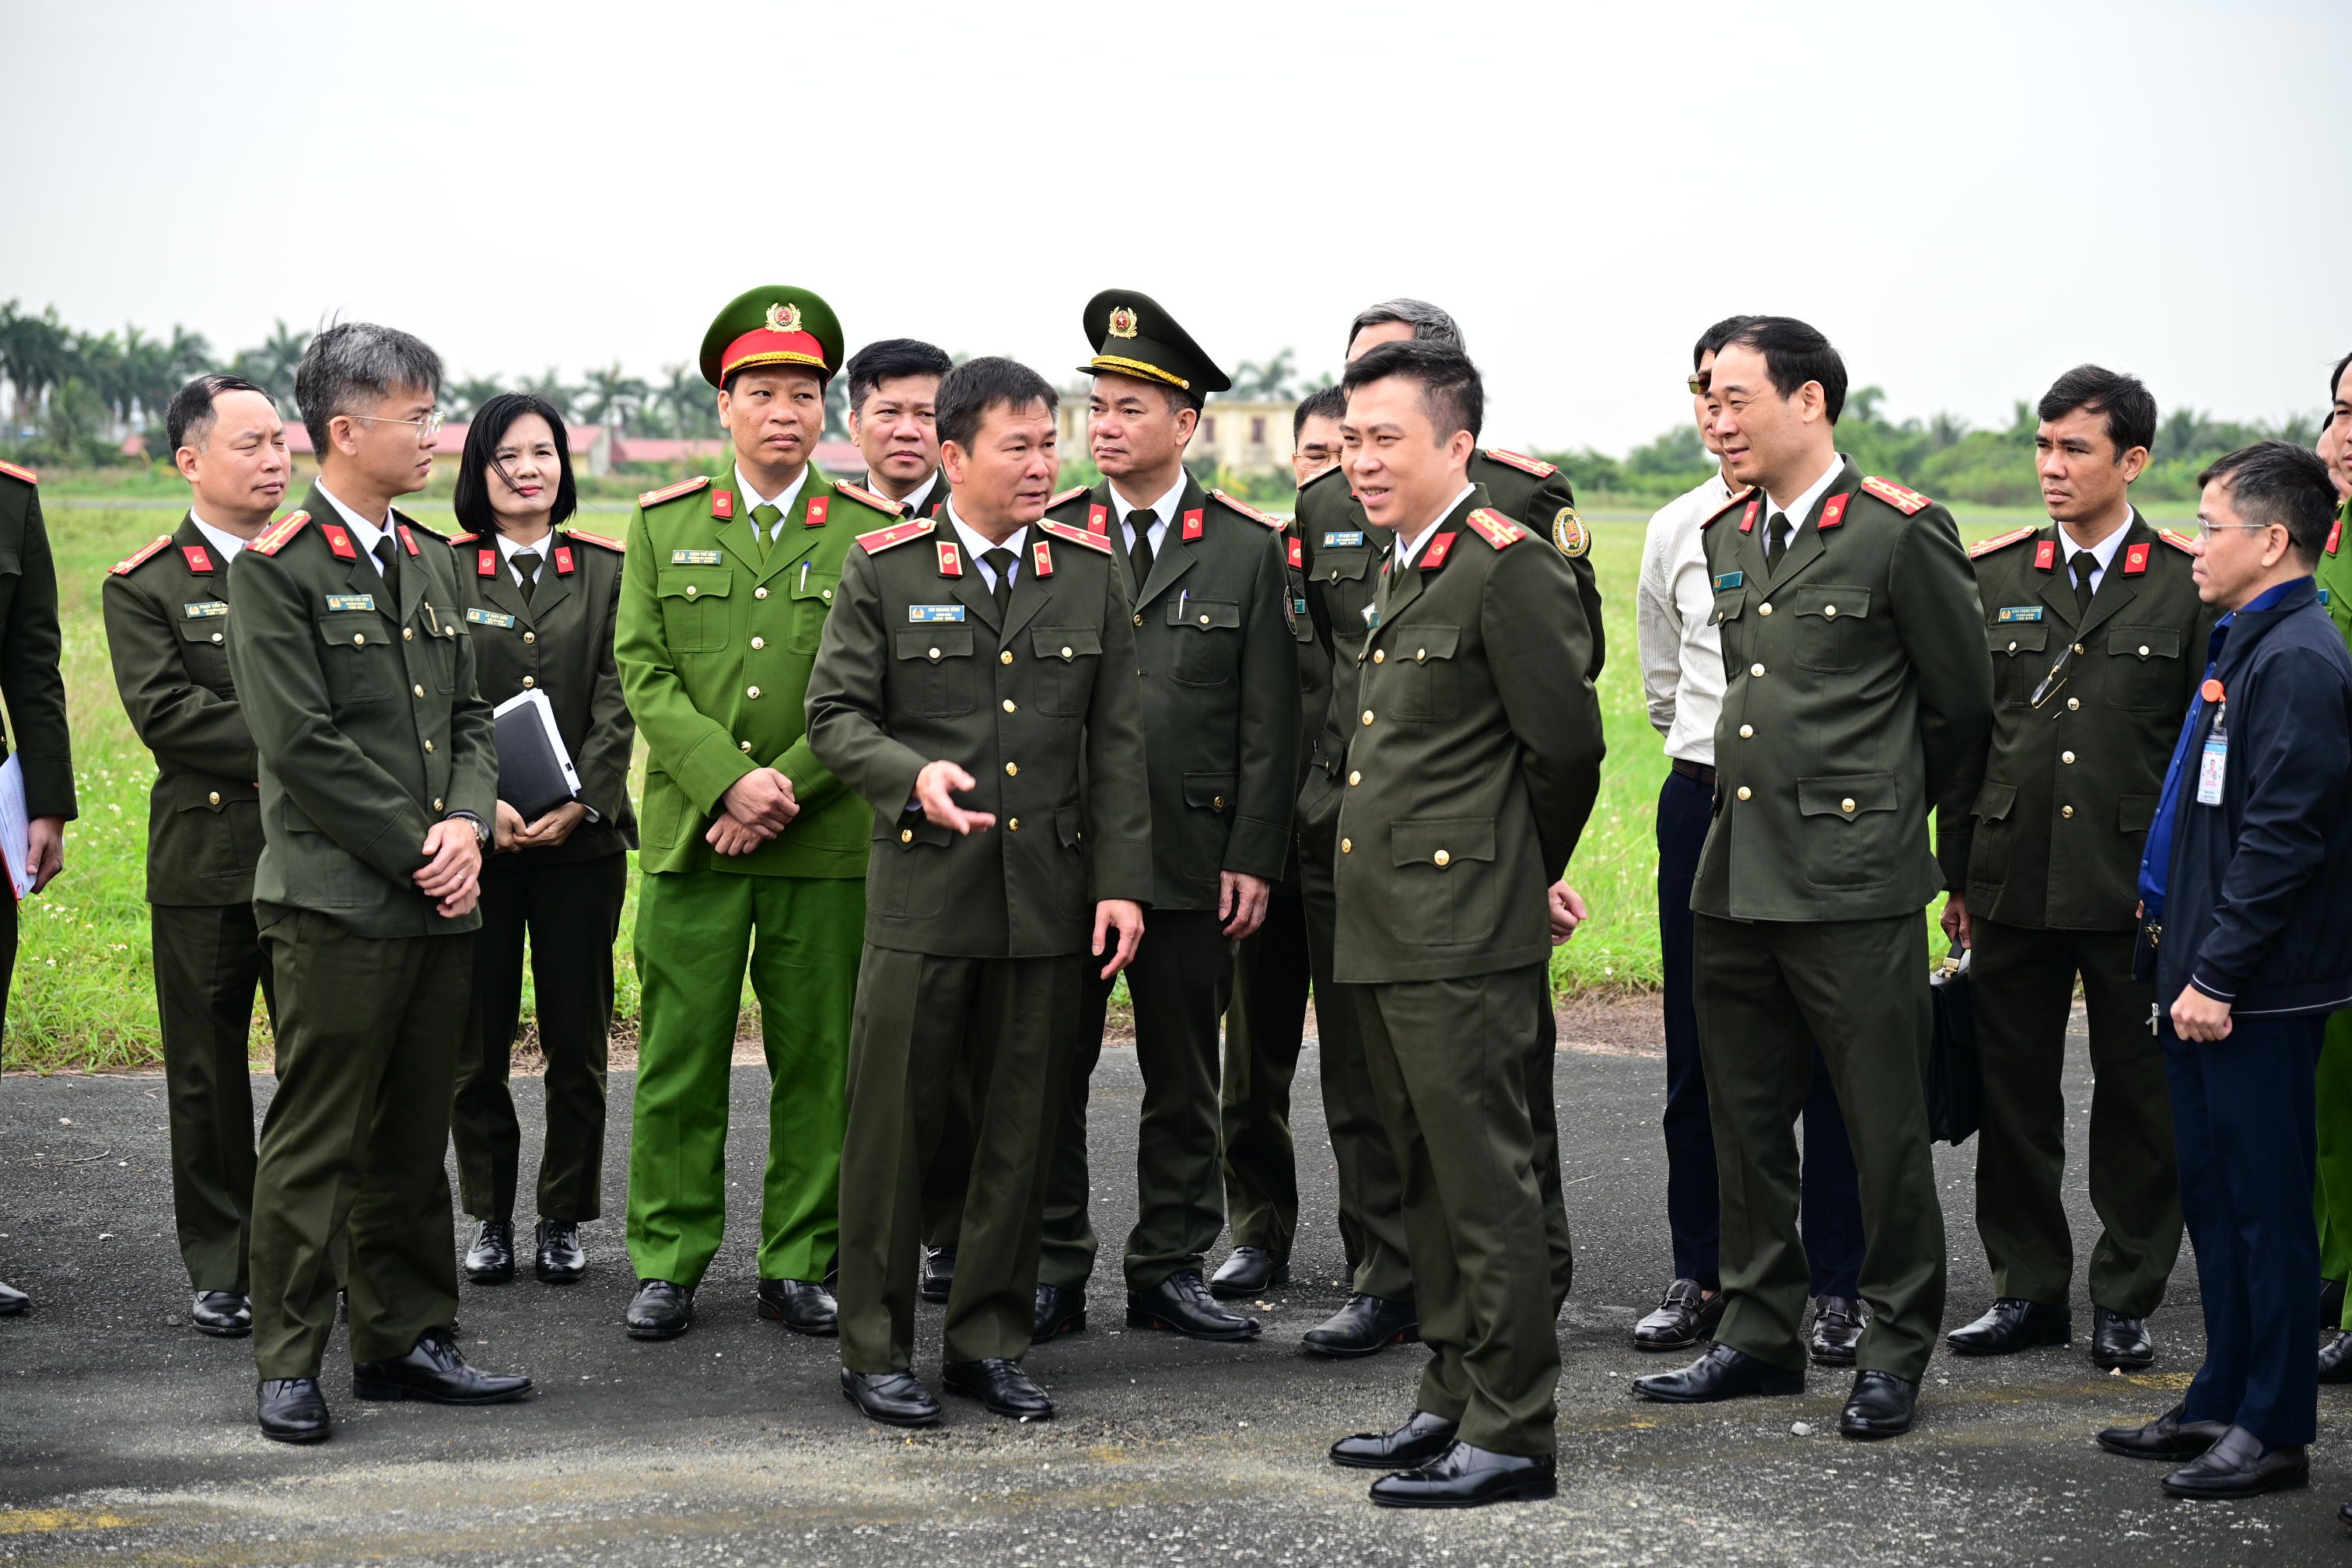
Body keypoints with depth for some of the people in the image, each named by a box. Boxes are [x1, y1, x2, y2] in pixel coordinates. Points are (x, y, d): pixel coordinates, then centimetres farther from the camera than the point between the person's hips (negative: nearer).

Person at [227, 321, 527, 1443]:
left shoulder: (428, 562, 15)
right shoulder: (278, 569, -8)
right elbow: (302, 742, -14)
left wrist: (468, 824, -2)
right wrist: (414, 852, -12)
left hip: (439, 904, 7)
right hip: (336, 905, -7)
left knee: (414, 1139, 12)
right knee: (316, 1141, -2)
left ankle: (405, 1339, 21)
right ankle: (287, 1363, 6)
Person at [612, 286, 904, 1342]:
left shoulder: (871, 530, 5)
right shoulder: (663, 526, 8)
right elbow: (643, 674, 1)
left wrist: (785, 789, -11)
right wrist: (728, 780, -13)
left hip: (827, 844, 0)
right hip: (690, 836, 1)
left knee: (818, 1061, 4)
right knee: (679, 1057, 2)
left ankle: (800, 1265, 14)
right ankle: (668, 1264, 11)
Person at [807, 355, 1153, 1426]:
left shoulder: (1091, 572, 8)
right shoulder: (884, 571, 0)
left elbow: (1117, 741, 8)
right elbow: (834, 714, 1)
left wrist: (1122, 882, 2)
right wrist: (912, 775, -19)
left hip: (1049, 896, 3)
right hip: (923, 894, -2)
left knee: (1021, 1128, 8)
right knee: (895, 1126, 1)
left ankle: (987, 1342, 20)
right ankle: (874, 1350, 12)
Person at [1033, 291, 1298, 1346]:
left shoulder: (1249, 547, 3)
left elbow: (1269, 719, 2)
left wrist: (1253, 858, -4)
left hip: (1192, 855, 0)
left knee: (1183, 1077, 7)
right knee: (1049, 1070, 3)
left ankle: (1170, 1269, 18)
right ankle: (1051, 1272, 12)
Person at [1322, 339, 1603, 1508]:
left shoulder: (1508, 566, -13)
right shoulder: (1402, 568, 16)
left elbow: (1566, 742, -13)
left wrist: (1517, 876, 0)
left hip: (1464, 932, -10)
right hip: (1386, 929, 10)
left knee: (1485, 1185, -4)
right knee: (1426, 1183, 16)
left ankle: (1512, 1433, 2)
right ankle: (1454, 1398, 27)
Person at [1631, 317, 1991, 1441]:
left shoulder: (1899, 533, -8)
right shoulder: (1726, 537, 13)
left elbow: (1961, 702, 0)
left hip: (1854, 882, -7)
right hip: (1735, 876, 7)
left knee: (1884, 1131, 1)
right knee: (1745, 1122, 13)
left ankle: (1895, 1353, 12)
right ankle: (1759, 1335, 24)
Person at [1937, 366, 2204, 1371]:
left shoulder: (2191, 586, -1)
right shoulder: (1991, 578, 7)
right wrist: (1959, 875, 7)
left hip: (2140, 890, -2)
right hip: (2013, 883, 3)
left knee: (2139, 1099, 5)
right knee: (2012, 1095, 8)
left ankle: (2125, 1300, 17)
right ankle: (2029, 1289, 20)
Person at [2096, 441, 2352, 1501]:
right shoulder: (2242, 646, 14)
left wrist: (2218, 975, -20)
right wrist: (2172, 919, 18)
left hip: (2256, 994, -10)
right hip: (2203, 979, 10)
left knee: (2266, 1206, -1)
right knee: (2212, 1197, 15)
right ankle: (2223, 1403, 25)